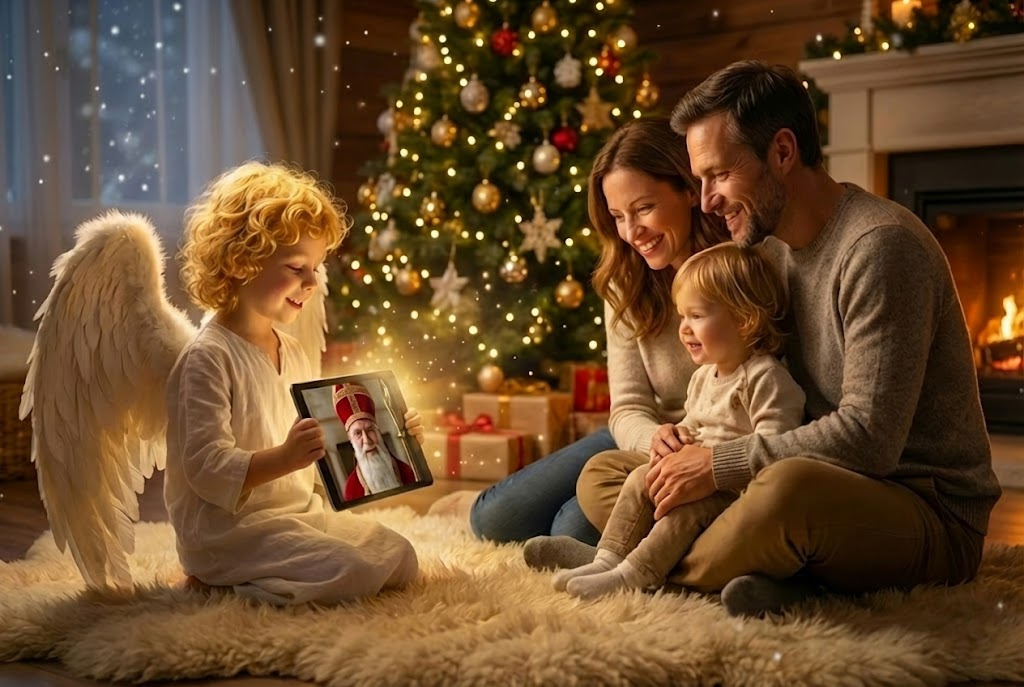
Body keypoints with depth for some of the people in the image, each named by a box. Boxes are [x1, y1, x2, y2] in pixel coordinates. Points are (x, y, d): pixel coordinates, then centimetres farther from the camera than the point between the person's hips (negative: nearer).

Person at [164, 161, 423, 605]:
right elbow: (208, 472, -22)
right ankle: (219, 582, -8)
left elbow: (322, 451, 22)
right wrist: (286, 458, -36)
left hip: (299, 512, 9)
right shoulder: (208, 359, -15)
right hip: (229, 525, -9)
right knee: (357, 572, -23)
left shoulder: (292, 354, 14)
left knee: (401, 561, 4)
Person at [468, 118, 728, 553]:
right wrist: (655, 438, -29)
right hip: (647, 440, 6)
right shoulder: (625, 284, 0)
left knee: (576, 528, -26)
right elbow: (629, 408, -5)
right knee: (494, 519, -2)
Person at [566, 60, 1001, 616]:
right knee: (601, 477, 2)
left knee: (792, 487, -43)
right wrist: (691, 440, -3)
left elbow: (869, 438, -25)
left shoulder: (880, 246, -19)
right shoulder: (770, 247, 9)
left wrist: (720, 463, -20)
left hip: (931, 512, -8)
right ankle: (774, 571, -19)